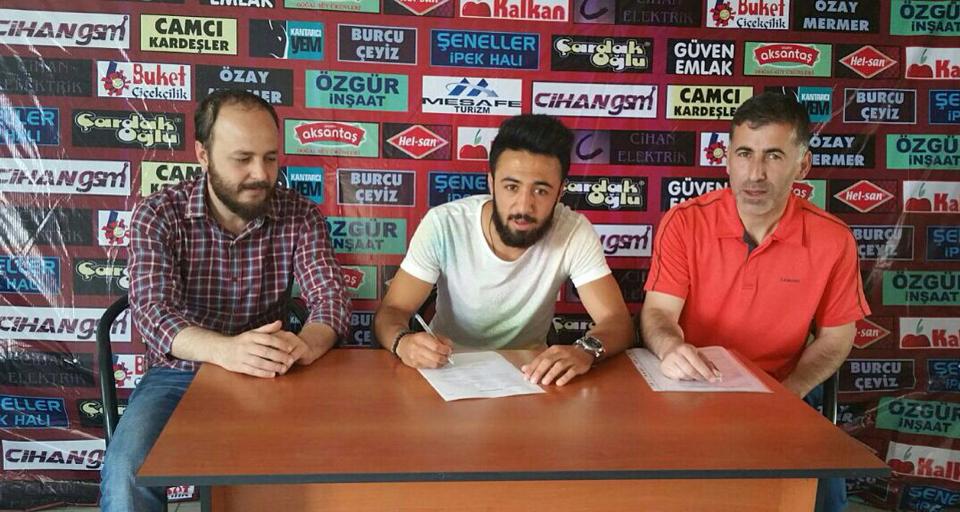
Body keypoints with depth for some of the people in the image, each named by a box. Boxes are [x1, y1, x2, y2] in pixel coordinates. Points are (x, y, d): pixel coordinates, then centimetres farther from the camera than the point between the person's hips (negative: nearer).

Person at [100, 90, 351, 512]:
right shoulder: (157, 216, -9)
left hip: (267, 377, 2)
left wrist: (304, 345, -38)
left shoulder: (299, 215, -4)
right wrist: (225, 349, -43)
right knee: (127, 475, -28)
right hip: (178, 375, -1)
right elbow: (151, 311, -22)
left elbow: (331, 299, -13)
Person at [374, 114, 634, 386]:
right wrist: (402, 341, -38)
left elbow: (618, 322, -16)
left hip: (529, 372, 0)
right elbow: (391, 312, -13)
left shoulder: (574, 232, -16)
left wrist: (586, 350, -40)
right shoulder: (443, 225, -17)